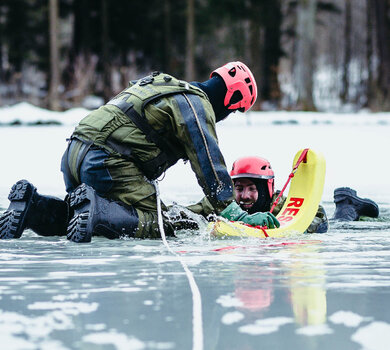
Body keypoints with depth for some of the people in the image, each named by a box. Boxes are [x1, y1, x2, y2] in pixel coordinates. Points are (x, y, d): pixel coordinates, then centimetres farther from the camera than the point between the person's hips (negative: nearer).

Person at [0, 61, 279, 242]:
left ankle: (33, 207, 2)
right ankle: (93, 210, -31)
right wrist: (235, 213, -4)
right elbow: (209, 163, -7)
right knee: (151, 225, -12)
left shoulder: (171, 91, 29)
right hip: (107, 160, -9)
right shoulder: (196, 104, -1)